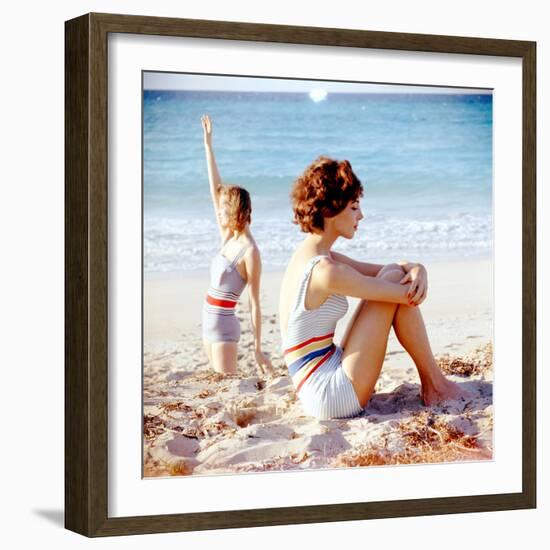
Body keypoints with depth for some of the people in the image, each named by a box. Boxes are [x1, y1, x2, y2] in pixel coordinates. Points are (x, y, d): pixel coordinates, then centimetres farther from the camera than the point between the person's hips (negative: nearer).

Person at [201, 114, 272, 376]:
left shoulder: (249, 252, -16)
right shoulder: (228, 238, 5)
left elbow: (254, 304, -16)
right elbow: (215, 188, 7)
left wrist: (258, 349, -16)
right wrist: (208, 145, 8)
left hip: (224, 325, -8)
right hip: (211, 321, 8)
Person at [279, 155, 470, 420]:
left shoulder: (311, 256, 10)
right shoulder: (325, 271, -20)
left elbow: (388, 269, 15)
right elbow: (410, 296, -13)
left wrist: (416, 270, -6)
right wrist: (413, 281, 9)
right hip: (336, 396, -10)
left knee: (393, 275, 12)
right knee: (394, 279, -9)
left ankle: (430, 383, 15)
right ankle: (435, 385, 5)